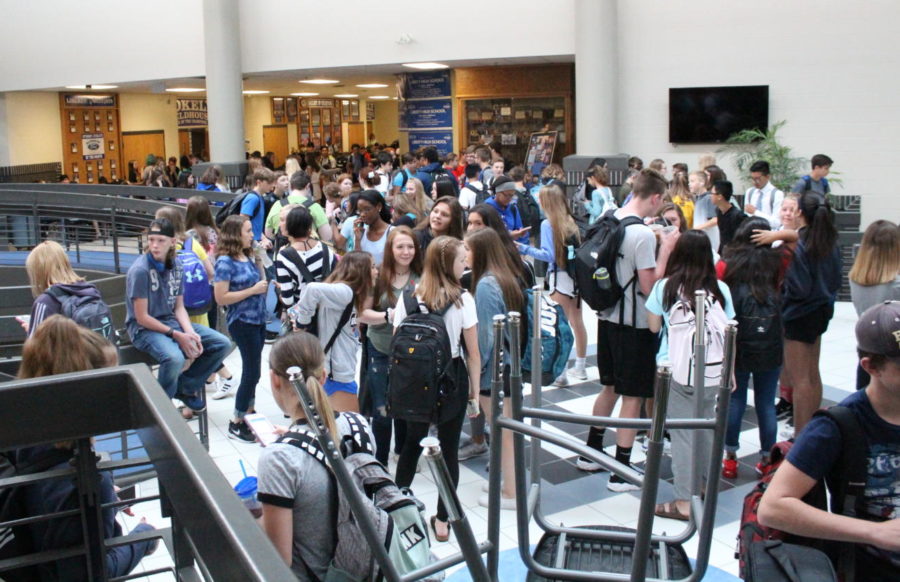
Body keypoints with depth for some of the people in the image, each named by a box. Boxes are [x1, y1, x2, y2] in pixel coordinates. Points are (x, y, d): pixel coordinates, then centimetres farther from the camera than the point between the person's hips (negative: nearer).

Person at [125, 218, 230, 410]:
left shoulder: (175, 266, 4)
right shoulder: (140, 270, -17)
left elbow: (179, 307, 7)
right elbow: (142, 317, -16)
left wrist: (190, 332, -11)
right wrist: (177, 335, -19)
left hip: (172, 321, 7)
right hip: (144, 328, -7)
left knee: (222, 344, -3)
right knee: (174, 358, -36)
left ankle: (185, 387, 12)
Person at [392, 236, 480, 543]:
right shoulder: (462, 299, -13)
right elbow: (473, 353, -9)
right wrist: (475, 392, 0)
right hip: (452, 379, -3)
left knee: (412, 442, 21)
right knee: (449, 449, 9)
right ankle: (442, 520, 16)